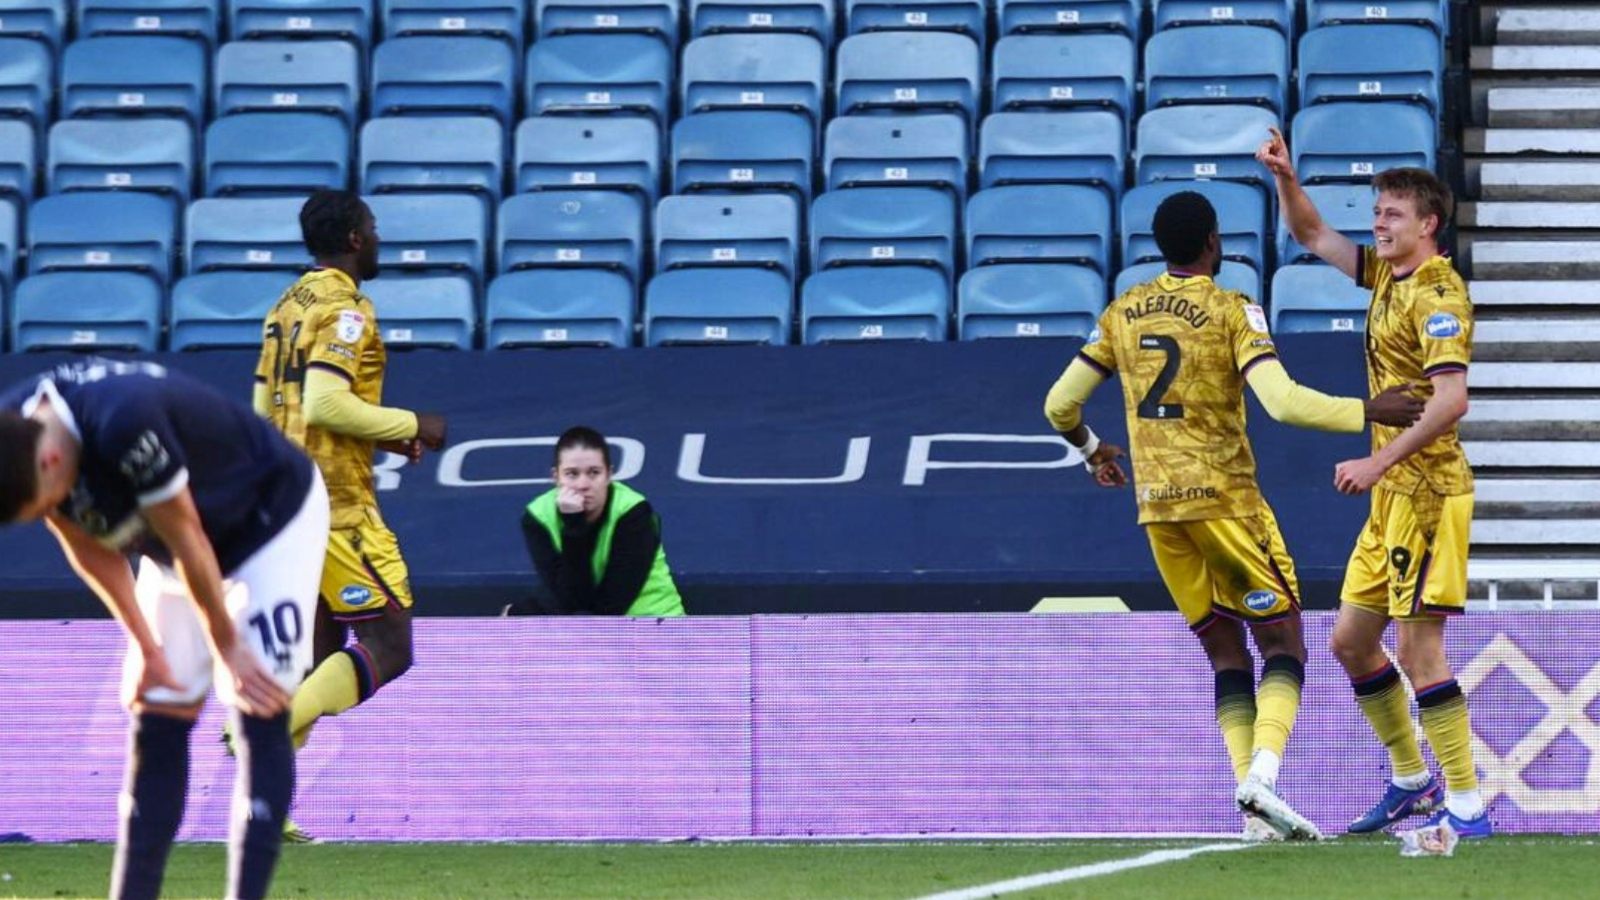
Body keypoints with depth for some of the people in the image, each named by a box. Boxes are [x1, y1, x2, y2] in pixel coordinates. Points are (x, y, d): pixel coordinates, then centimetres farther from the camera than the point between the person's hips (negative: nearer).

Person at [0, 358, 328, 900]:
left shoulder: (125, 427, -42)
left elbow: (187, 543, -27)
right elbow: (88, 546, -4)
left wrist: (227, 647, -14)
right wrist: (146, 646, -3)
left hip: (275, 518, -7)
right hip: (167, 551, 7)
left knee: (260, 718, -14)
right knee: (155, 726, 3)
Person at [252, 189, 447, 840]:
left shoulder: (287, 308, 17)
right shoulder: (346, 310, -12)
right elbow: (327, 403, -23)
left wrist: (380, 437, 20)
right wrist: (409, 426, -10)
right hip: (336, 504, -9)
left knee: (318, 656, 12)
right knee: (388, 646, -8)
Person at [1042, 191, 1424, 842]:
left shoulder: (1122, 314, 8)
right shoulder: (1232, 312, -8)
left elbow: (1059, 405, 13)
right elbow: (1283, 402, -21)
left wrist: (1092, 452, 33)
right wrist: (1366, 413, -13)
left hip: (1157, 507, 5)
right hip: (1224, 497, -5)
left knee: (1224, 650, 11)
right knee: (1282, 642, 1)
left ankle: (1250, 800, 0)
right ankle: (1262, 775, -20)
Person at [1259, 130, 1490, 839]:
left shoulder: (1437, 294, -14)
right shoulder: (1386, 275, 12)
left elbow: (1450, 400, -23)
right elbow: (1312, 235, 25)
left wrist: (1377, 462, -24)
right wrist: (1285, 177, 7)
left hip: (1428, 489, -10)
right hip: (1393, 493, 10)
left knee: (1418, 648, -12)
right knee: (1350, 642, 13)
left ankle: (1466, 806, -10)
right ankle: (1412, 781, 23)